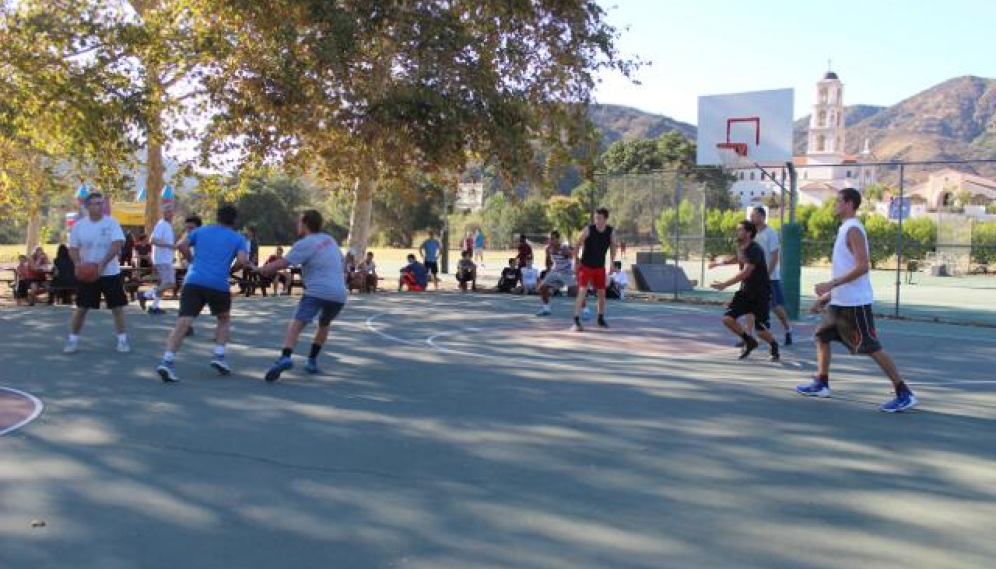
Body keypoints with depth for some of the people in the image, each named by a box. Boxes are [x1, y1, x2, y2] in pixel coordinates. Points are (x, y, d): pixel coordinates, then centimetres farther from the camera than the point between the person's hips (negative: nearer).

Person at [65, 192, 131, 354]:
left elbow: (117, 245, -14)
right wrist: (78, 264, -15)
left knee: (117, 306, 1)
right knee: (81, 307, 4)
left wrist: (102, 264, -25)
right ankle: (73, 339, 14)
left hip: (110, 273, -1)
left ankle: (122, 339, 11)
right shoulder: (78, 225, 0)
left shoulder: (112, 222, -5)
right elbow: (73, 248, 4)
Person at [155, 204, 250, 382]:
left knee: (183, 322, -6)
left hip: (193, 281, 1)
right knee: (224, 319, 23)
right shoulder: (238, 238, 12)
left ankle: (167, 361, -20)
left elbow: (181, 245, 6)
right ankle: (219, 356, 10)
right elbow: (243, 260, -4)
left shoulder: (201, 231, 18)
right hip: (219, 285, -1)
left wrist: (192, 261, 19)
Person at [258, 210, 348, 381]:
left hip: (317, 291, -7)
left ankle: (285, 357, -38)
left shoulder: (305, 244, -2)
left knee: (297, 323, -15)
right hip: (339, 293, 7)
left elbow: (282, 263, -8)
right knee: (324, 324, 28)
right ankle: (312, 361, 25)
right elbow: (339, 259, 34)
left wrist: (262, 269, 5)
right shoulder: (329, 239, 19)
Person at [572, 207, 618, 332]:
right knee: (582, 291, -16)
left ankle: (601, 319, 30)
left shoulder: (611, 232, -9)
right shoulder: (588, 230, -19)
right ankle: (576, 321, -18)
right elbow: (577, 245, -7)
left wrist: (612, 263, 5)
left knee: (602, 293, 12)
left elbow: (613, 246, 9)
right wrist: (576, 259, -6)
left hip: (600, 267, 4)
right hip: (585, 266, -4)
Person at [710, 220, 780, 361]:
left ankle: (774, 347, 28)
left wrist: (725, 284, -32)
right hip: (746, 291, 7)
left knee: (761, 330, -6)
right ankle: (749, 341, 14)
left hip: (760, 294, -7)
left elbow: (745, 273, -30)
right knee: (728, 318, -9)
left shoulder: (755, 250, -21)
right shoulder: (742, 249, 6)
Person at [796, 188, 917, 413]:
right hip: (841, 301, 10)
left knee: (872, 348, -7)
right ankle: (821, 384, 21)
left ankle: (904, 394, -1)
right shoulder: (845, 228, 14)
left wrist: (831, 284, -24)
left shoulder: (853, 230, -15)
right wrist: (831, 292, 22)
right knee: (822, 336, 14)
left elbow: (862, 267, -24)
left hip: (855, 302, -10)